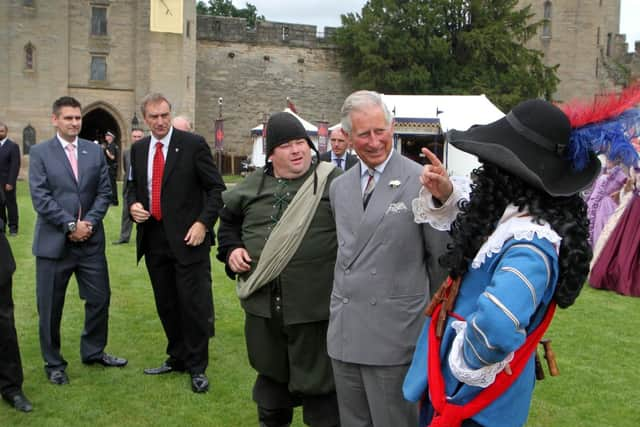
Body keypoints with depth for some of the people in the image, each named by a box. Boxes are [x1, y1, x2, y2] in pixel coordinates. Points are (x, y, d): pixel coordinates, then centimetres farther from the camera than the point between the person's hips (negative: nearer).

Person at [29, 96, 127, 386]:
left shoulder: (95, 151, 7)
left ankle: (93, 351, 31)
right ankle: (53, 363, 22)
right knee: (50, 306, 6)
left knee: (99, 298, 10)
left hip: (90, 240, 3)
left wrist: (89, 223, -9)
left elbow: (104, 192, 5)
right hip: (54, 241, -3)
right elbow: (40, 197, -9)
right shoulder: (40, 152, -2)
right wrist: (71, 225, -14)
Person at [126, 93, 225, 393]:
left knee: (194, 305, -1)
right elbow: (132, 185, 21)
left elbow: (216, 188, -5)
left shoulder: (193, 144, -6)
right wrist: (133, 204, -1)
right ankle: (177, 358, 31)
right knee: (166, 304, 15)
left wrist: (203, 223, -15)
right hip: (153, 238, 5)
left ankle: (197, 368, 12)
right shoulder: (138, 149, 10)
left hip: (188, 237, -5)